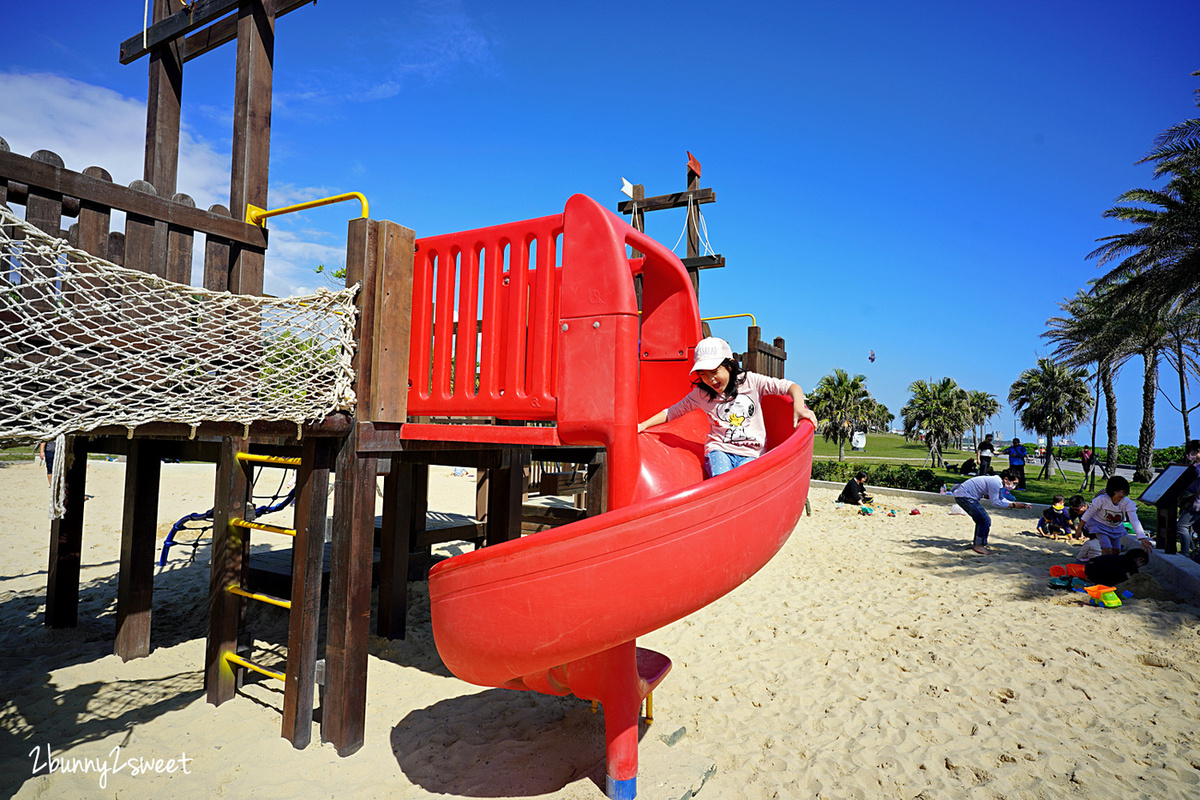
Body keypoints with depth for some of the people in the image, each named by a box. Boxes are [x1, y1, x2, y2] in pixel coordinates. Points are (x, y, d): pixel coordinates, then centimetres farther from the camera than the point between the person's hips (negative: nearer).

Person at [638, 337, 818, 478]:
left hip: (750, 453, 0)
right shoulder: (700, 394, 9)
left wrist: (799, 407, -21)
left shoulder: (751, 382, 3)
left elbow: (791, 387, -1)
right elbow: (671, 412, 16)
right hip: (719, 450, 1)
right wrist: (642, 426, 7)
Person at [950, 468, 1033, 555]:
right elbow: (995, 502, -18)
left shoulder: (998, 482, 12)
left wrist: (1019, 505, 12)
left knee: (981, 520, 20)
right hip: (964, 496, -11)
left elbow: (1002, 499, 19)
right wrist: (1013, 505, -13)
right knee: (985, 520, -10)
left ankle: (977, 544, 29)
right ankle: (978, 545, -3)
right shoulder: (995, 482, -19)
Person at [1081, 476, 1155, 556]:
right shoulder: (1101, 499, -28)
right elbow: (1089, 513, -14)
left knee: (1116, 551, 14)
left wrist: (1143, 538, -47)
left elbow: (1135, 521, -35)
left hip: (1116, 528, 4)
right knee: (1107, 550, -18)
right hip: (1099, 525, -4)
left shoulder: (1128, 503, -25)